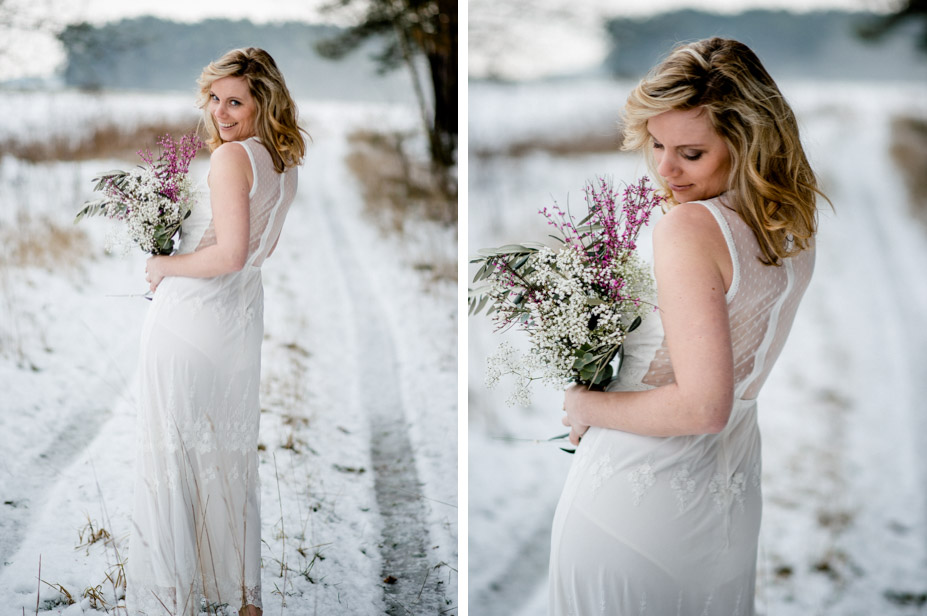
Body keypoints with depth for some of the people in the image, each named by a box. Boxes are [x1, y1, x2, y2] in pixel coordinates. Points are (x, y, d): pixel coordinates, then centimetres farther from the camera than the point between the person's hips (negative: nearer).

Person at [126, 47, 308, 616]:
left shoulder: (231, 156, -17)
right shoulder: (285, 163, 9)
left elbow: (229, 254, -25)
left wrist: (166, 266, -10)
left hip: (191, 314, -8)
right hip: (245, 315, 8)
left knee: (176, 450, 2)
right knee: (232, 451, 17)